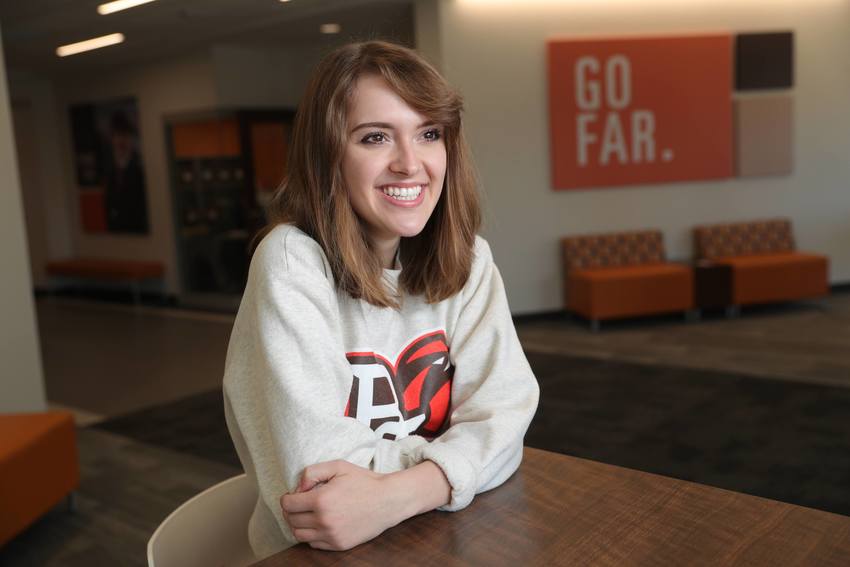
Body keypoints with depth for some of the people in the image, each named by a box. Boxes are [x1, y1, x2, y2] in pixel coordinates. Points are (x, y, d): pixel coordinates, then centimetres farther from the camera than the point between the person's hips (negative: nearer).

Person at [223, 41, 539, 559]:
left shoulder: (469, 259, -2)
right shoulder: (291, 263, -16)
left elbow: (504, 412, -9)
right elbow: (313, 469, -22)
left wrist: (399, 493, -24)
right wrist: (455, 457, -10)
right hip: (326, 553, -3)